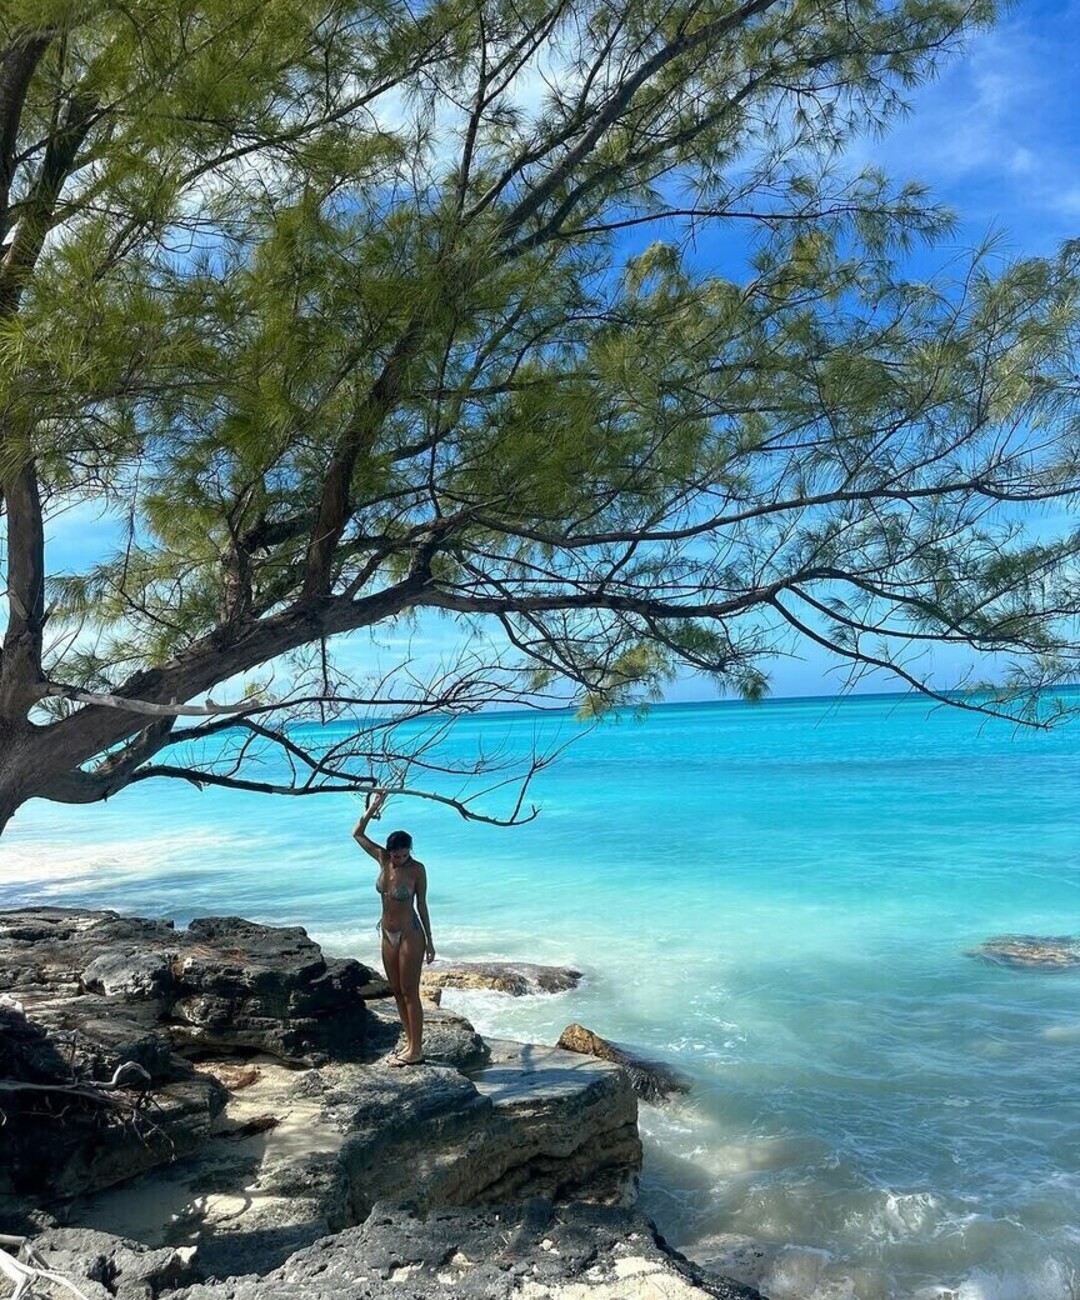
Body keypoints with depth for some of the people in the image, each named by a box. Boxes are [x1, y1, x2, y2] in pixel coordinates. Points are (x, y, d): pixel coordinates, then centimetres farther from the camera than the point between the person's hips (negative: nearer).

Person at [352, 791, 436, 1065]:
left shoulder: (417, 869, -15)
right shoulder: (383, 859, -3)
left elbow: (422, 906, -8)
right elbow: (357, 834, 2)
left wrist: (429, 940, -5)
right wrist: (372, 808, -9)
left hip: (410, 934, -6)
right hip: (388, 934, 6)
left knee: (410, 992, -1)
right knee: (397, 992, 13)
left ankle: (416, 1050, 8)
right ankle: (410, 1043, 24)